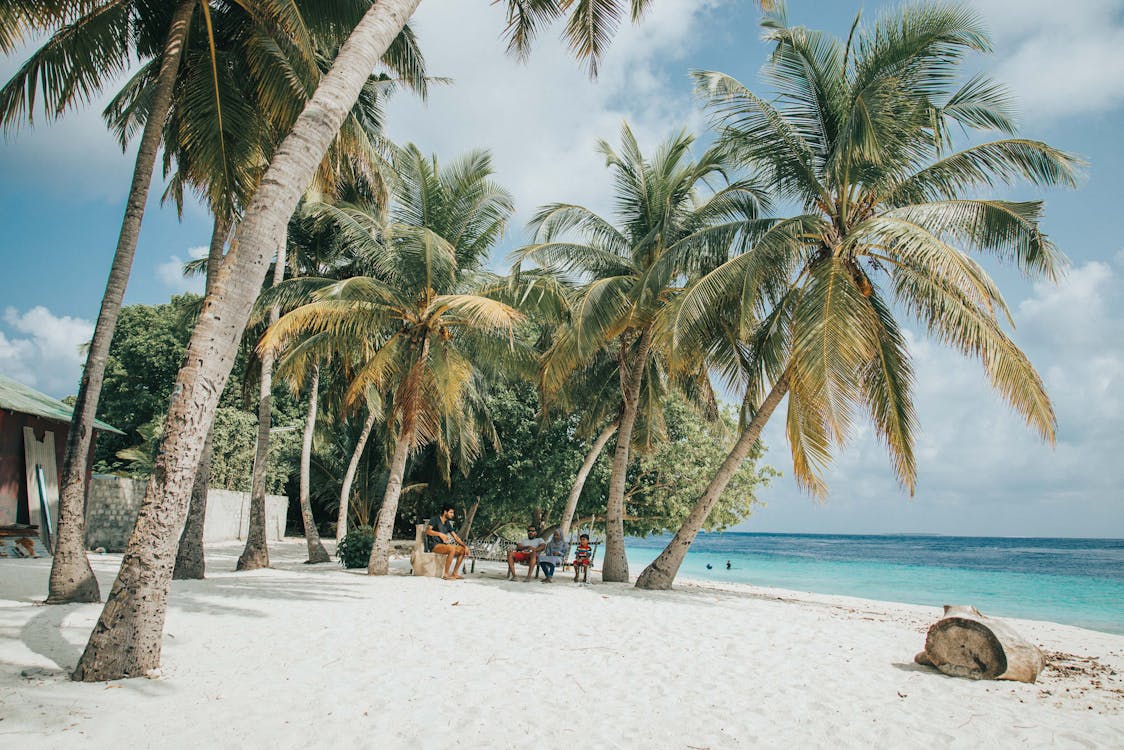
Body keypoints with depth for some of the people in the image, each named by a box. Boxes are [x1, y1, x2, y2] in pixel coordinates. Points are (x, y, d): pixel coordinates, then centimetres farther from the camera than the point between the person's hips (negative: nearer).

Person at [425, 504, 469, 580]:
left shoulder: (448, 524, 15)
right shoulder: (435, 519, -6)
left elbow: (455, 537, 13)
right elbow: (427, 531, -23)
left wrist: (465, 546, -1)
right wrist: (440, 534, -35)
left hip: (442, 544, 8)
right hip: (433, 545, -8)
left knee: (462, 550, -5)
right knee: (452, 549, -33)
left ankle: (454, 573, -5)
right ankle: (446, 574, -27)